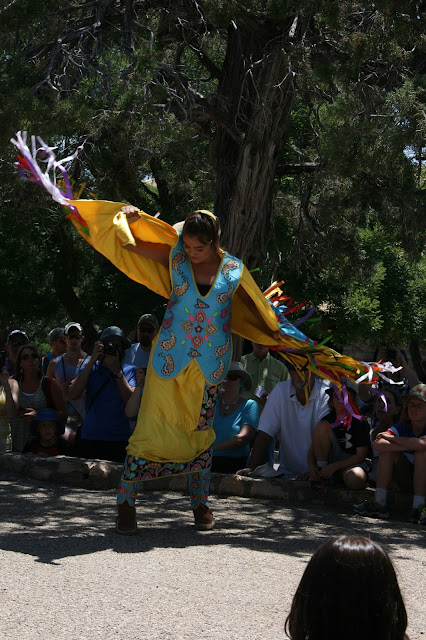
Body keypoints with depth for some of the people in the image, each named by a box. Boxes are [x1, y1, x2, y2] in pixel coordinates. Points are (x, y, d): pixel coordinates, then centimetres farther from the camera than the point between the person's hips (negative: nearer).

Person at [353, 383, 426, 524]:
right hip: (407, 482, 4)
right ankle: (379, 504, -21)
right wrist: (409, 445, -30)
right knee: (387, 451, -16)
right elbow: (377, 444, -21)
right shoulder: (402, 427, -3)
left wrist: (392, 438, -23)